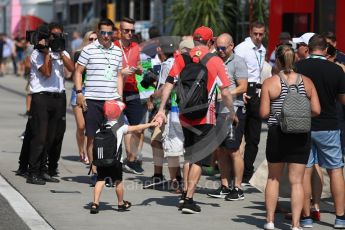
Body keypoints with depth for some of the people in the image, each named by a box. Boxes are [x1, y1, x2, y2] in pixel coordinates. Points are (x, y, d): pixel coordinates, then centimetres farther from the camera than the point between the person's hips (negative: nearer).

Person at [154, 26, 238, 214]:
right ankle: (189, 200, -3)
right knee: (198, 158, 2)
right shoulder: (215, 61, -6)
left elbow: (168, 84, -5)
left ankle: (185, 192, 22)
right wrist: (232, 113, 7)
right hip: (205, 116, -4)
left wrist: (161, 110, -3)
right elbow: (225, 92, -7)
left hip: (185, 115, 4)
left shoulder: (181, 58, 1)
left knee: (189, 154, 23)